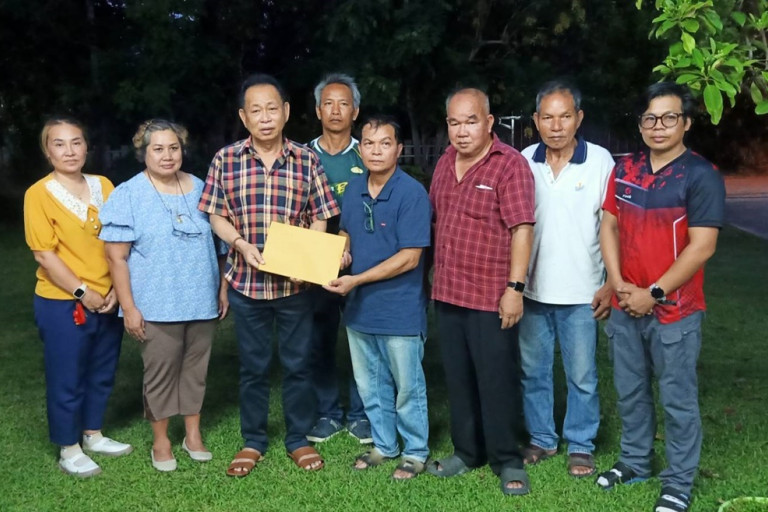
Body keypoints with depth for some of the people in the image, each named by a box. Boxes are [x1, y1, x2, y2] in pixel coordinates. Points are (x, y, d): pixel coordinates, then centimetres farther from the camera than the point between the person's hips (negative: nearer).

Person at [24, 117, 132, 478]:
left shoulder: (103, 186, 4)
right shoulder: (39, 194, -10)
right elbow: (44, 254, -14)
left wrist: (116, 289, -4)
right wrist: (82, 292, -15)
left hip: (107, 300, 5)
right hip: (63, 303, -5)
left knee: (102, 372, 17)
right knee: (66, 379, 7)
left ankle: (93, 435, 36)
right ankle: (69, 451, 22)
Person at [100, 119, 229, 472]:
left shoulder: (199, 188, 7)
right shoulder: (128, 195, -6)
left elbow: (216, 241, 14)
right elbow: (116, 257, -8)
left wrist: (223, 288, 11)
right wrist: (129, 307, -12)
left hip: (201, 300, 4)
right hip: (156, 305, -4)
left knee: (195, 367, 12)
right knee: (160, 371, 5)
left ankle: (193, 434, 27)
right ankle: (161, 440, 22)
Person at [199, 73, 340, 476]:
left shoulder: (307, 160, -3)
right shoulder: (225, 160, -3)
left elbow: (319, 219, 1)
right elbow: (216, 216, 2)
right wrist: (242, 244, -16)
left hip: (295, 282, 0)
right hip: (246, 282, 0)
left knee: (297, 364, 11)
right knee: (252, 366, 13)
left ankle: (298, 439, 28)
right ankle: (252, 441, 29)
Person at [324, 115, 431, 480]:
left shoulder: (412, 194, -17)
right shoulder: (353, 192, 3)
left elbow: (409, 258, -20)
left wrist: (356, 280, -22)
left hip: (400, 312, -6)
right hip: (359, 309, 6)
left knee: (407, 387, 10)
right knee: (371, 385, 19)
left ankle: (415, 452, 28)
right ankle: (384, 445, 38)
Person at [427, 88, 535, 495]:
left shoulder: (510, 164, -12)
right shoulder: (444, 163, 10)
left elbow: (521, 229, -16)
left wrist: (515, 288, -19)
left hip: (491, 297, -6)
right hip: (447, 293, 7)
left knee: (497, 381, 4)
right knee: (458, 379, 16)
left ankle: (506, 461, 19)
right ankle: (467, 451, 31)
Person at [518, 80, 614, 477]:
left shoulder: (600, 161, -6)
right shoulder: (523, 162, 1)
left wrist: (611, 285, -7)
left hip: (581, 292, -3)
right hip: (531, 290, 3)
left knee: (581, 376, 6)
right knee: (533, 370, 13)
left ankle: (581, 445, 23)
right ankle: (541, 439, 29)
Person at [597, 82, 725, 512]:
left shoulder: (701, 175, -11)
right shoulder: (625, 169, 6)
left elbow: (702, 247, -16)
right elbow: (609, 226, 8)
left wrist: (654, 293, -15)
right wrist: (618, 283, -5)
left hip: (674, 310, -5)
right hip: (625, 306, 5)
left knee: (678, 398, 5)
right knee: (630, 391, 17)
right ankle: (635, 462, 35)